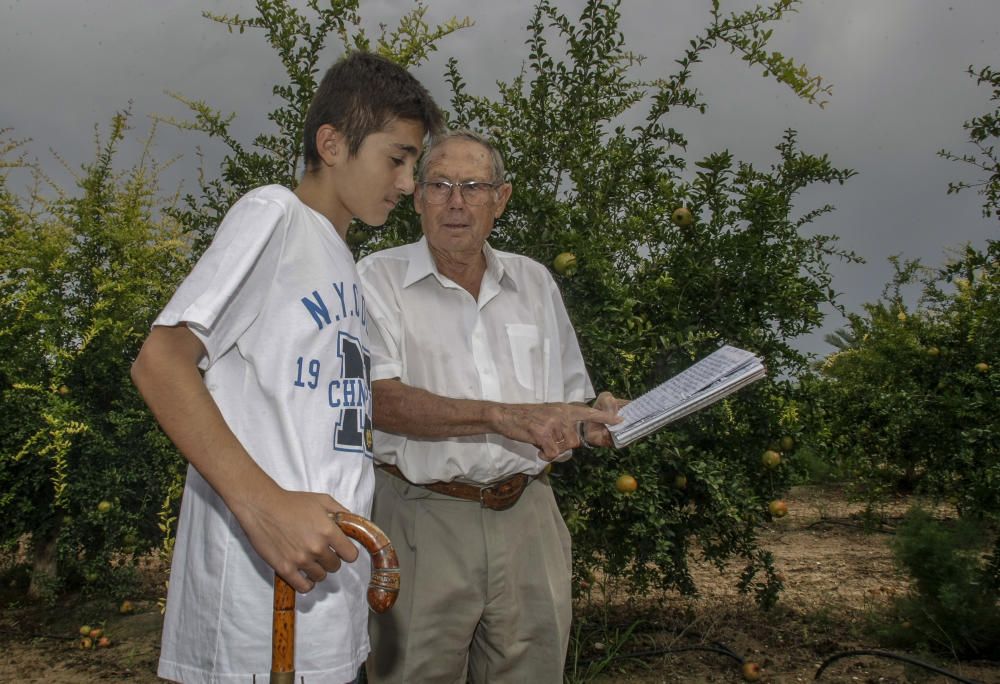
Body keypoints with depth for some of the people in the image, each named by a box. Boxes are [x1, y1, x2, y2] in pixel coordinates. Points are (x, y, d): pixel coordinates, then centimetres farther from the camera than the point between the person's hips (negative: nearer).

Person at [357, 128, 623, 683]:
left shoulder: (535, 283, 13)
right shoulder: (379, 279, -2)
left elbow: (568, 399, 18)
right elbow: (382, 401, -15)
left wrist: (592, 421, -6)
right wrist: (504, 417, -24)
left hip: (526, 515, 4)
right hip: (425, 518, -3)